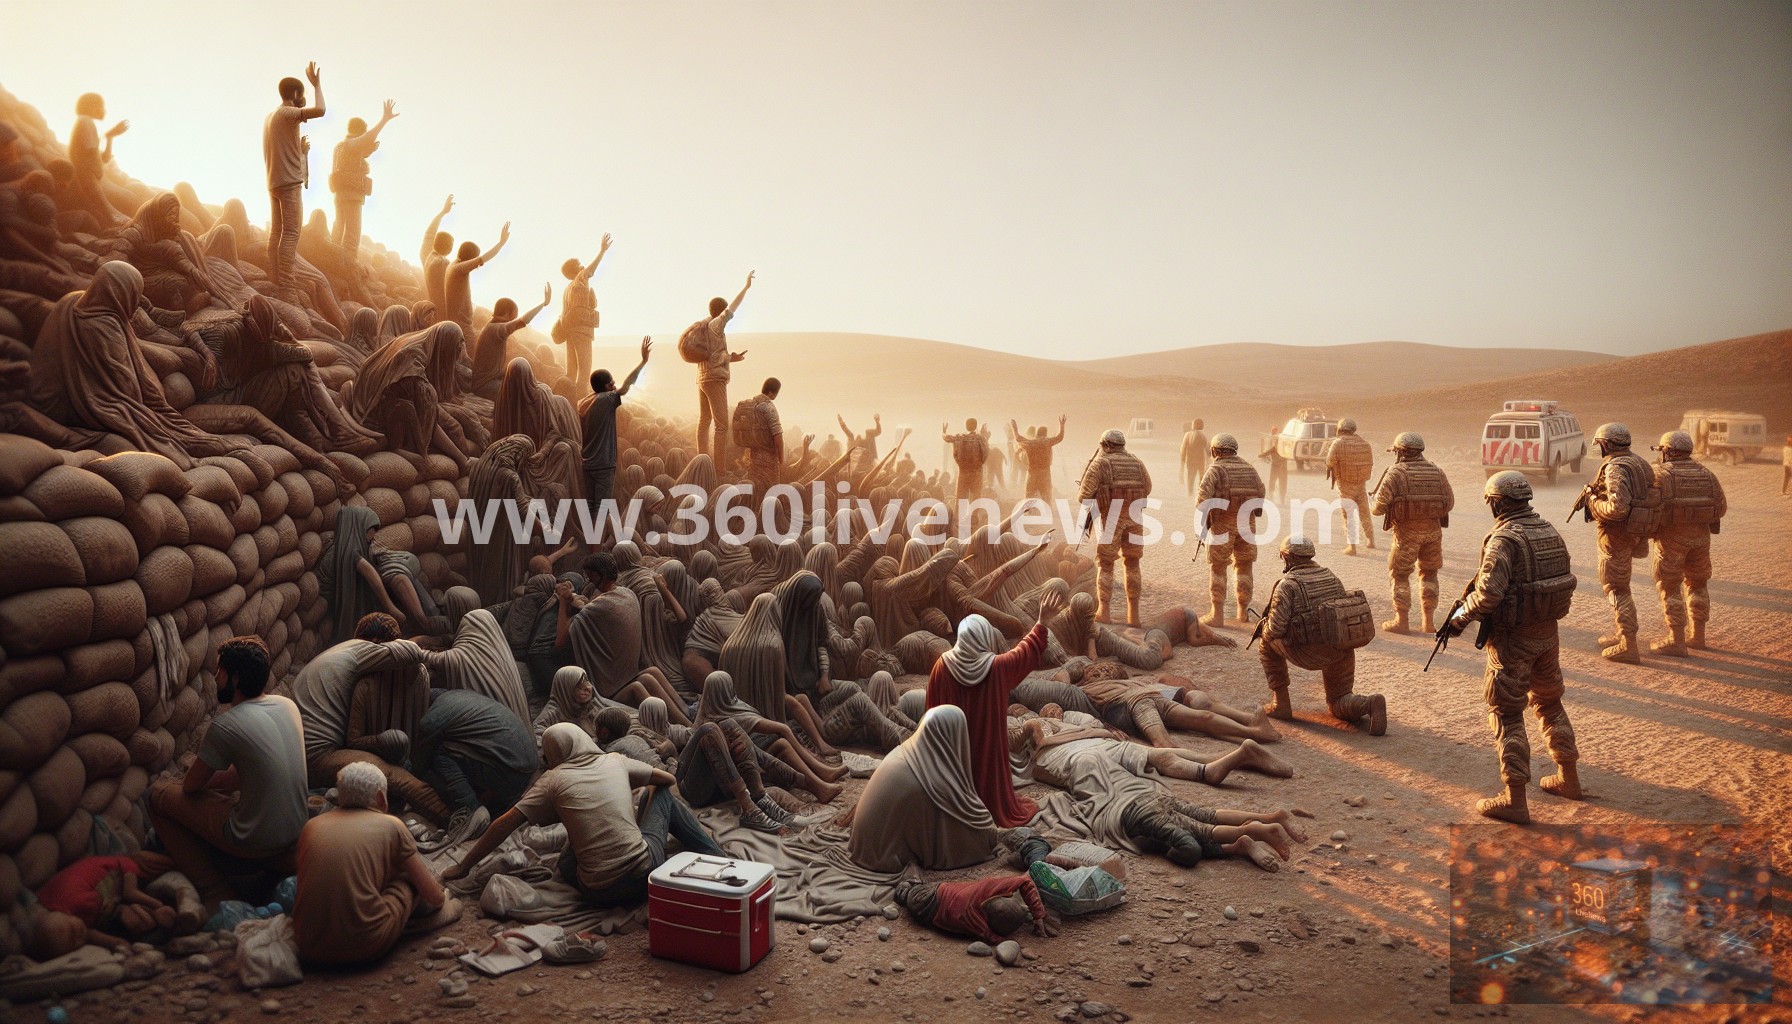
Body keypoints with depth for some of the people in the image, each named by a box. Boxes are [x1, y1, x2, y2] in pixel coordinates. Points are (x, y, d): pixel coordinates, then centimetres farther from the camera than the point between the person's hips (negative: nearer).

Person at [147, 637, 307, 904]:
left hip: (256, 842, -7)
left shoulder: (225, 726, -20)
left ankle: (212, 890, 6)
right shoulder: (288, 705, 1)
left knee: (158, 795, 9)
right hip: (296, 829, 7)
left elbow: (191, 785, -3)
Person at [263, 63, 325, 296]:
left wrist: (301, 149, 27)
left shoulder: (271, 116, 20)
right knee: (291, 234, -13)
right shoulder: (288, 114, -9)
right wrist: (317, 84, -11)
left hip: (274, 182, 10)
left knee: (277, 232, 9)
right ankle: (286, 288, -19)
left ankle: (275, 283, 10)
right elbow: (320, 110, -25)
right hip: (290, 182, -10)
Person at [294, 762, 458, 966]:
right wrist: (443, 898, 34)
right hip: (365, 947, -4)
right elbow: (433, 895, 9)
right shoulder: (391, 826, 2)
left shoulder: (312, 826, 11)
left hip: (310, 948, 4)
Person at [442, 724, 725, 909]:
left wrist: (463, 867, 10)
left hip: (600, 893, -1)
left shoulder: (553, 780, 2)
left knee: (567, 859, 35)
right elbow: (669, 780, 21)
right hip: (645, 870, 1)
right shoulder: (614, 761, 8)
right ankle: (716, 857, 24)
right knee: (665, 796, 26)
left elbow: (504, 825, -1)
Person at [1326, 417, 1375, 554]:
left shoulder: (1337, 443, -13)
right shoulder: (1365, 444, 2)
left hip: (1345, 486, -4)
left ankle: (1351, 546, -1)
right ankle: (1371, 540, 30)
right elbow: (1370, 464, 7)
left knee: (1349, 515, 1)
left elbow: (1330, 463, -12)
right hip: (1361, 484, 4)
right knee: (1364, 513, 19)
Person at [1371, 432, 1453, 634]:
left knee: (1399, 575, 8)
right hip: (1432, 530, 4)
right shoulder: (1437, 472, 6)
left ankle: (1400, 621, 9)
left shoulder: (1396, 473, -8)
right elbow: (1449, 502, 11)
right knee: (1429, 574, 17)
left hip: (1406, 531, -4)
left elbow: (1380, 504, -12)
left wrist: (1372, 508, 10)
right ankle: (1428, 622, 16)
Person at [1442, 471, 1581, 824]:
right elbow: (1559, 579, 12)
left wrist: (1461, 618, -13)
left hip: (1512, 639, -8)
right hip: (1547, 634, 8)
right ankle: (1568, 778, 36)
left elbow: (1489, 592, -27)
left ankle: (1514, 799, -1)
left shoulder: (1504, 539, -20)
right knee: (1550, 704, 24)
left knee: (1507, 715, -1)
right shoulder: (1549, 531, 6)